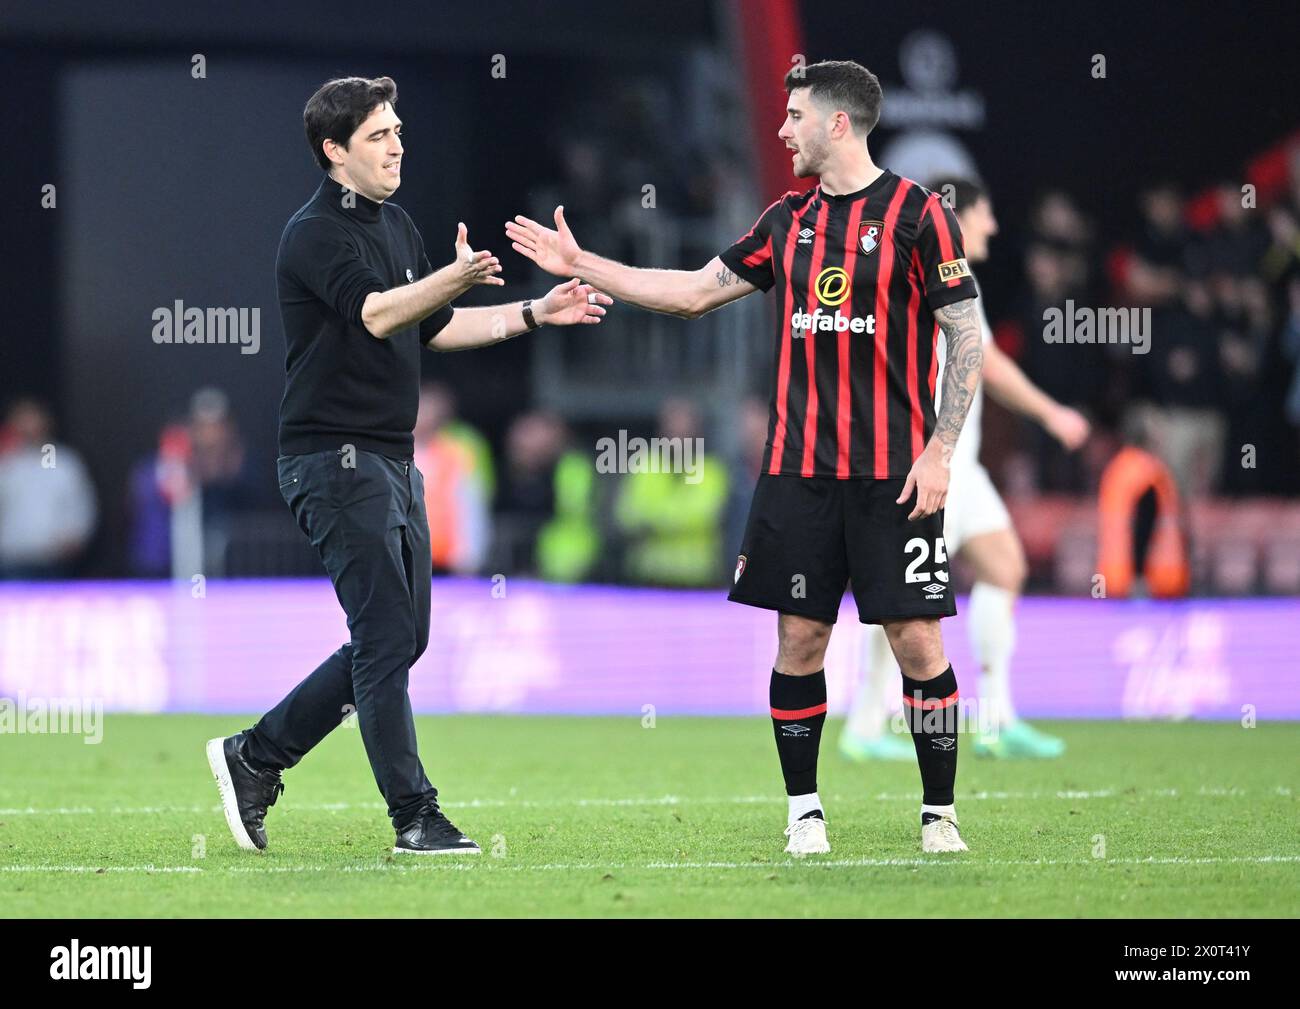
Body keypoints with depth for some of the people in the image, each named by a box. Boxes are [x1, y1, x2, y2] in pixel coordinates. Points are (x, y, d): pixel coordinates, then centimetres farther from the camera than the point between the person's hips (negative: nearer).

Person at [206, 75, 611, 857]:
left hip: (392, 459, 9)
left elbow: (436, 327, 24)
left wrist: (535, 315, 15)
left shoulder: (396, 225, 15)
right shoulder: (315, 234, -14)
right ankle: (414, 817, -4)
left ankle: (255, 757, 20)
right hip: (335, 460, -9)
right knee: (388, 639, -9)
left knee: (398, 639, 11)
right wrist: (455, 278, -47)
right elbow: (376, 313, -30)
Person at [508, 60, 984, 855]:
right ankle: (804, 811, 14)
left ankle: (939, 814, 7)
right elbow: (696, 291, 18)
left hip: (893, 473, -5)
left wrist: (940, 452, -12)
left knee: (916, 639, -4)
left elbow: (967, 336, -6)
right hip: (800, 465, 5)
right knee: (799, 635, 4)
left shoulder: (917, 213, -5)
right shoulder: (789, 220, 11)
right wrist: (582, 266, 15)